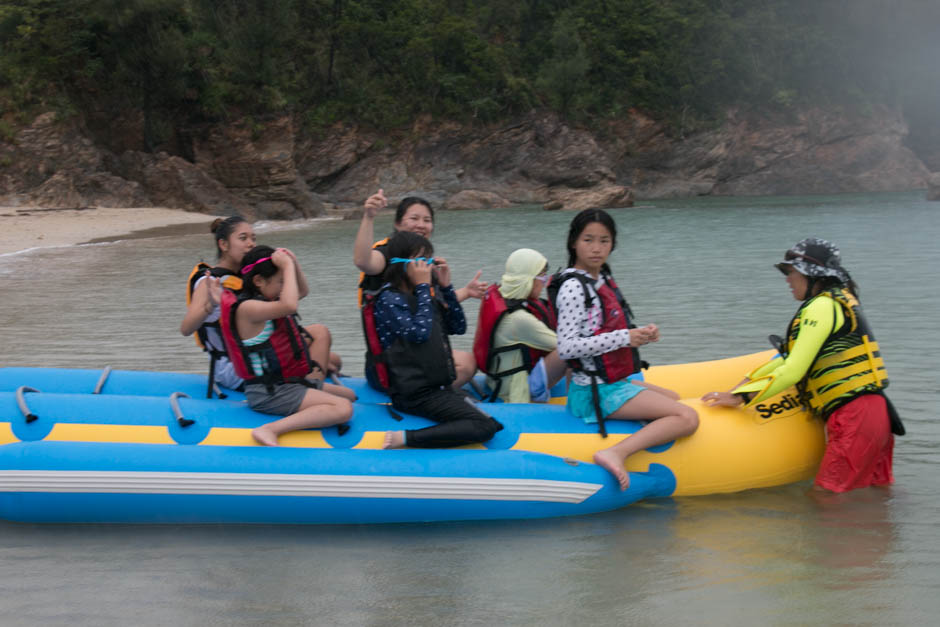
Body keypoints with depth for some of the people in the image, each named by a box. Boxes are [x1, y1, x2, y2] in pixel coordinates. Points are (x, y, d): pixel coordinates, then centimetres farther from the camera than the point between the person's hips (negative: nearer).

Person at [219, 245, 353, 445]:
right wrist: (288, 266, -25)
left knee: (348, 394, 24)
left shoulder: (264, 299, 12)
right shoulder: (247, 308, -20)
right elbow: (289, 306, -38)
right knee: (343, 409, -27)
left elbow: (301, 290, 27)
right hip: (268, 392, -11)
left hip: (286, 382, 11)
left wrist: (293, 263, 9)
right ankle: (269, 430, -34)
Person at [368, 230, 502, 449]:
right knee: (483, 426, -22)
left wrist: (446, 286, 3)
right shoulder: (389, 299, -9)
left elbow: (458, 327, 14)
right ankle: (404, 439, -23)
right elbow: (419, 333, -21)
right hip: (416, 393, -9)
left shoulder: (428, 296, 15)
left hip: (438, 387, 9)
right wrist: (423, 286, -12)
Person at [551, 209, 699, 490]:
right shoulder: (573, 287, -18)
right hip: (597, 392, -10)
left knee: (675, 400, 31)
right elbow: (567, 347, -26)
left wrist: (641, 334, 0)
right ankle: (616, 454, -32)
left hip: (614, 382, 10)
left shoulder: (602, 280, 11)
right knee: (687, 418, -17)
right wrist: (625, 338, -24)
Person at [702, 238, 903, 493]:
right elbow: (789, 359, 25)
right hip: (876, 414, 10)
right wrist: (744, 384, 21)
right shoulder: (839, 302, 21)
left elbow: (794, 371, -16)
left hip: (856, 419, -10)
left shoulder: (823, 306, -11)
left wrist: (740, 398, -13)